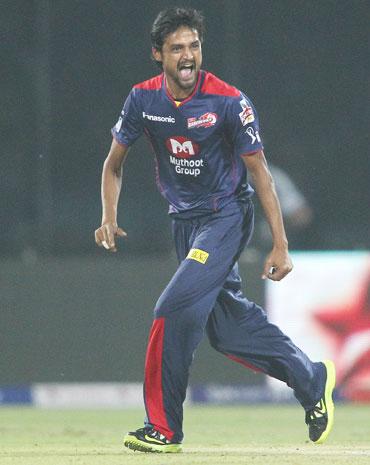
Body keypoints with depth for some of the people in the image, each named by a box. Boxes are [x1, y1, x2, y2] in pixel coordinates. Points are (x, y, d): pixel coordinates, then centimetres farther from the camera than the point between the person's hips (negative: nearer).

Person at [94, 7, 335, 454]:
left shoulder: (228, 101, -18)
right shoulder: (143, 99, -6)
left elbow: (259, 172, -12)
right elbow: (114, 164, 6)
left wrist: (280, 245, -14)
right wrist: (109, 218, -10)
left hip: (226, 216, -6)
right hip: (184, 220, 6)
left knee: (175, 308, -19)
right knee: (227, 327, 9)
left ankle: (164, 428, -11)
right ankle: (310, 378, 30)